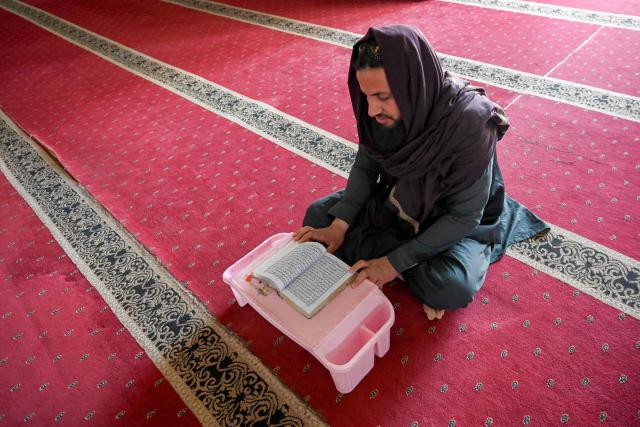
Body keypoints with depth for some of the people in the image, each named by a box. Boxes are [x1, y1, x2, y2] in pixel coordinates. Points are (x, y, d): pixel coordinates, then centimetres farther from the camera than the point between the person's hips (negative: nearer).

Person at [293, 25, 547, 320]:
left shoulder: (469, 121, -33)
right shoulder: (382, 108, -18)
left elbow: (465, 215, -26)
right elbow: (365, 166, -5)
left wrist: (396, 262, -28)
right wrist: (339, 225, -18)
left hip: (457, 220, -5)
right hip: (399, 201, 6)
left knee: (452, 287, -34)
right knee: (318, 216, -5)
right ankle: (420, 271, -5)